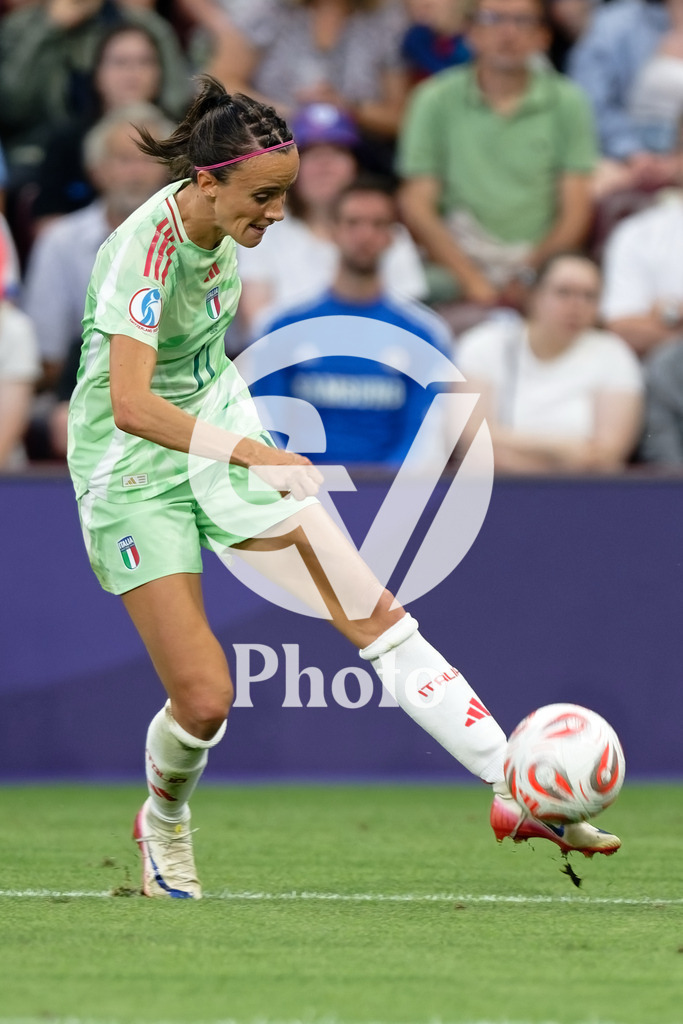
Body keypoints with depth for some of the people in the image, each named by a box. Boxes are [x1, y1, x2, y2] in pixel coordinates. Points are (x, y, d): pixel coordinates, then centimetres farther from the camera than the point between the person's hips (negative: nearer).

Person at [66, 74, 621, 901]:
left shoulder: (217, 222, -4)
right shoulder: (147, 249, -28)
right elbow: (130, 406, -38)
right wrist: (249, 453, -47)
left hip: (225, 434, 7)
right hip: (136, 468, -7)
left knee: (373, 613, -5)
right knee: (203, 700, -11)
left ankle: (518, 792, -5)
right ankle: (164, 824, 24)